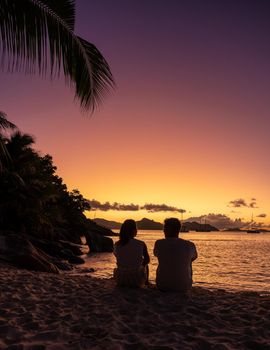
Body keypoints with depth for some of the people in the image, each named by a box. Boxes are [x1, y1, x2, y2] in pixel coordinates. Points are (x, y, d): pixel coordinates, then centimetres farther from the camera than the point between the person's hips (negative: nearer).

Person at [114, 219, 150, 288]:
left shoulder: (117, 244, -9)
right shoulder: (141, 244, -16)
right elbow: (147, 260, 1)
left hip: (120, 281, 2)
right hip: (137, 281, -1)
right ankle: (146, 282, 50)